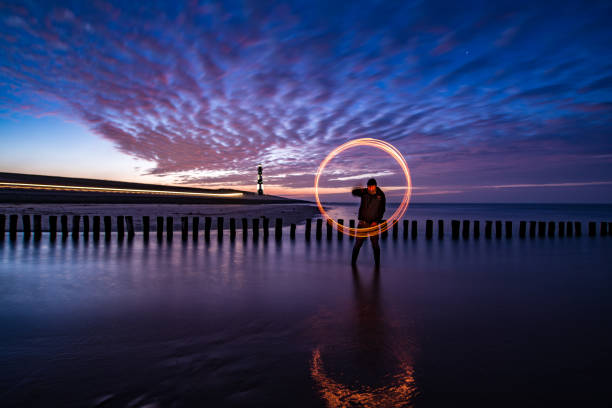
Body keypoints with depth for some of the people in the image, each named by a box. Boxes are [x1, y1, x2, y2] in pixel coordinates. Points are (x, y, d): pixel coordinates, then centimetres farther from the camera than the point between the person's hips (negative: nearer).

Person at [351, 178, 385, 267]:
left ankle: (377, 263, 15)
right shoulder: (364, 192, -1)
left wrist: (377, 221, -9)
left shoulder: (380, 195, -1)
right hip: (363, 223, 0)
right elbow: (353, 192, -18)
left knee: (375, 244, 1)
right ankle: (353, 262, 12)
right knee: (358, 243, 0)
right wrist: (359, 190, -42)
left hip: (374, 223, 0)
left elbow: (382, 210, 2)